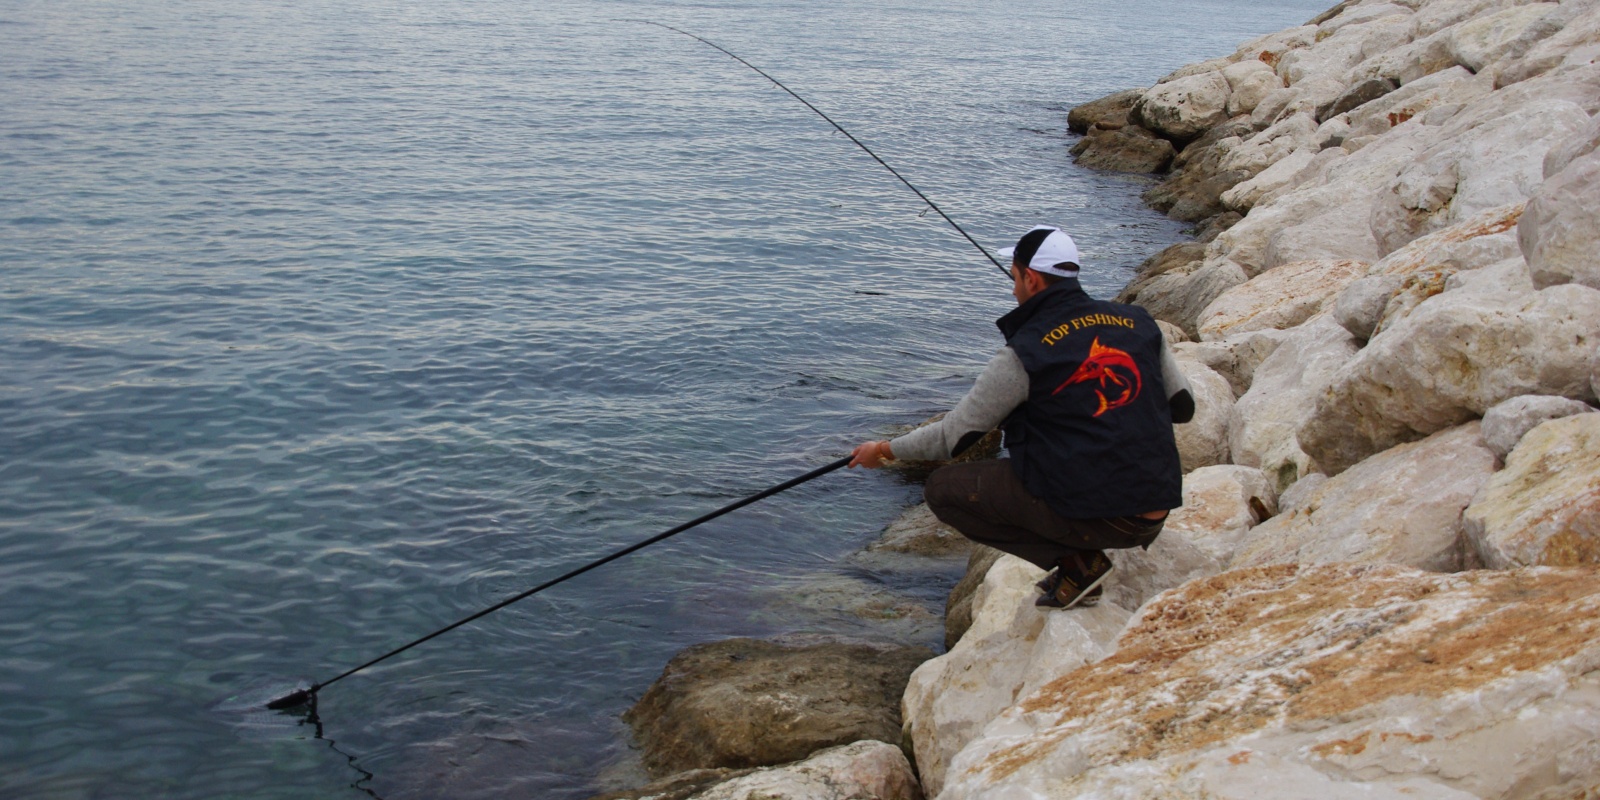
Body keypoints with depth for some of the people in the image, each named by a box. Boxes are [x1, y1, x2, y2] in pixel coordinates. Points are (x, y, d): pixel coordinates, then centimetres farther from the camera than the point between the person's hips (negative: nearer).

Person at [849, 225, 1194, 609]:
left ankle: (1076, 562, 0)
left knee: (944, 489, 4)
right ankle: (1081, 560, 16)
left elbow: (953, 437, -2)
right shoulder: (1139, 323, 7)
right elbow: (1183, 406, 16)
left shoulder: (1024, 353, -8)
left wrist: (885, 450, 14)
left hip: (1095, 514, -7)